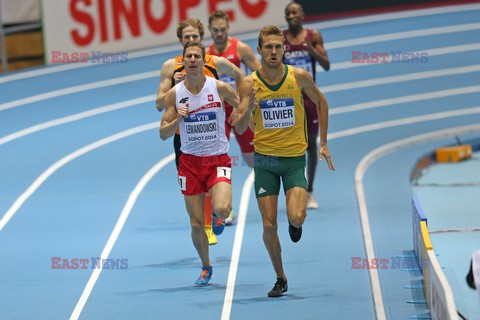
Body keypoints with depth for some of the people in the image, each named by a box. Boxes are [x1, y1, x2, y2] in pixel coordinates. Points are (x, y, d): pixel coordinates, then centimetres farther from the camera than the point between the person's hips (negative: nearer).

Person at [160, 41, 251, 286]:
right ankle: (206, 267, 27)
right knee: (196, 224, 3)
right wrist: (178, 119, -19)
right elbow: (163, 134, -1)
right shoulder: (174, 94, -1)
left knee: (221, 210, -25)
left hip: (218, 159, -2)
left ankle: (219, 217, 14)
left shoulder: (220, 88, -5)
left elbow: (242, 122, 7)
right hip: (190, 162, 2)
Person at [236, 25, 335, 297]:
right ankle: (280, 279, 18)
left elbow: (321, 102, 11)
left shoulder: (300, 77, -7)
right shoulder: (249, 83, -7)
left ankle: (296, 224, 18)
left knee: (297, 217, -20)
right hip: (264, 159, 1)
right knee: (269, 226, 0)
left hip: (295, 157, -1)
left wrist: (323, 143, 11)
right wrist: (246, 105, -30)